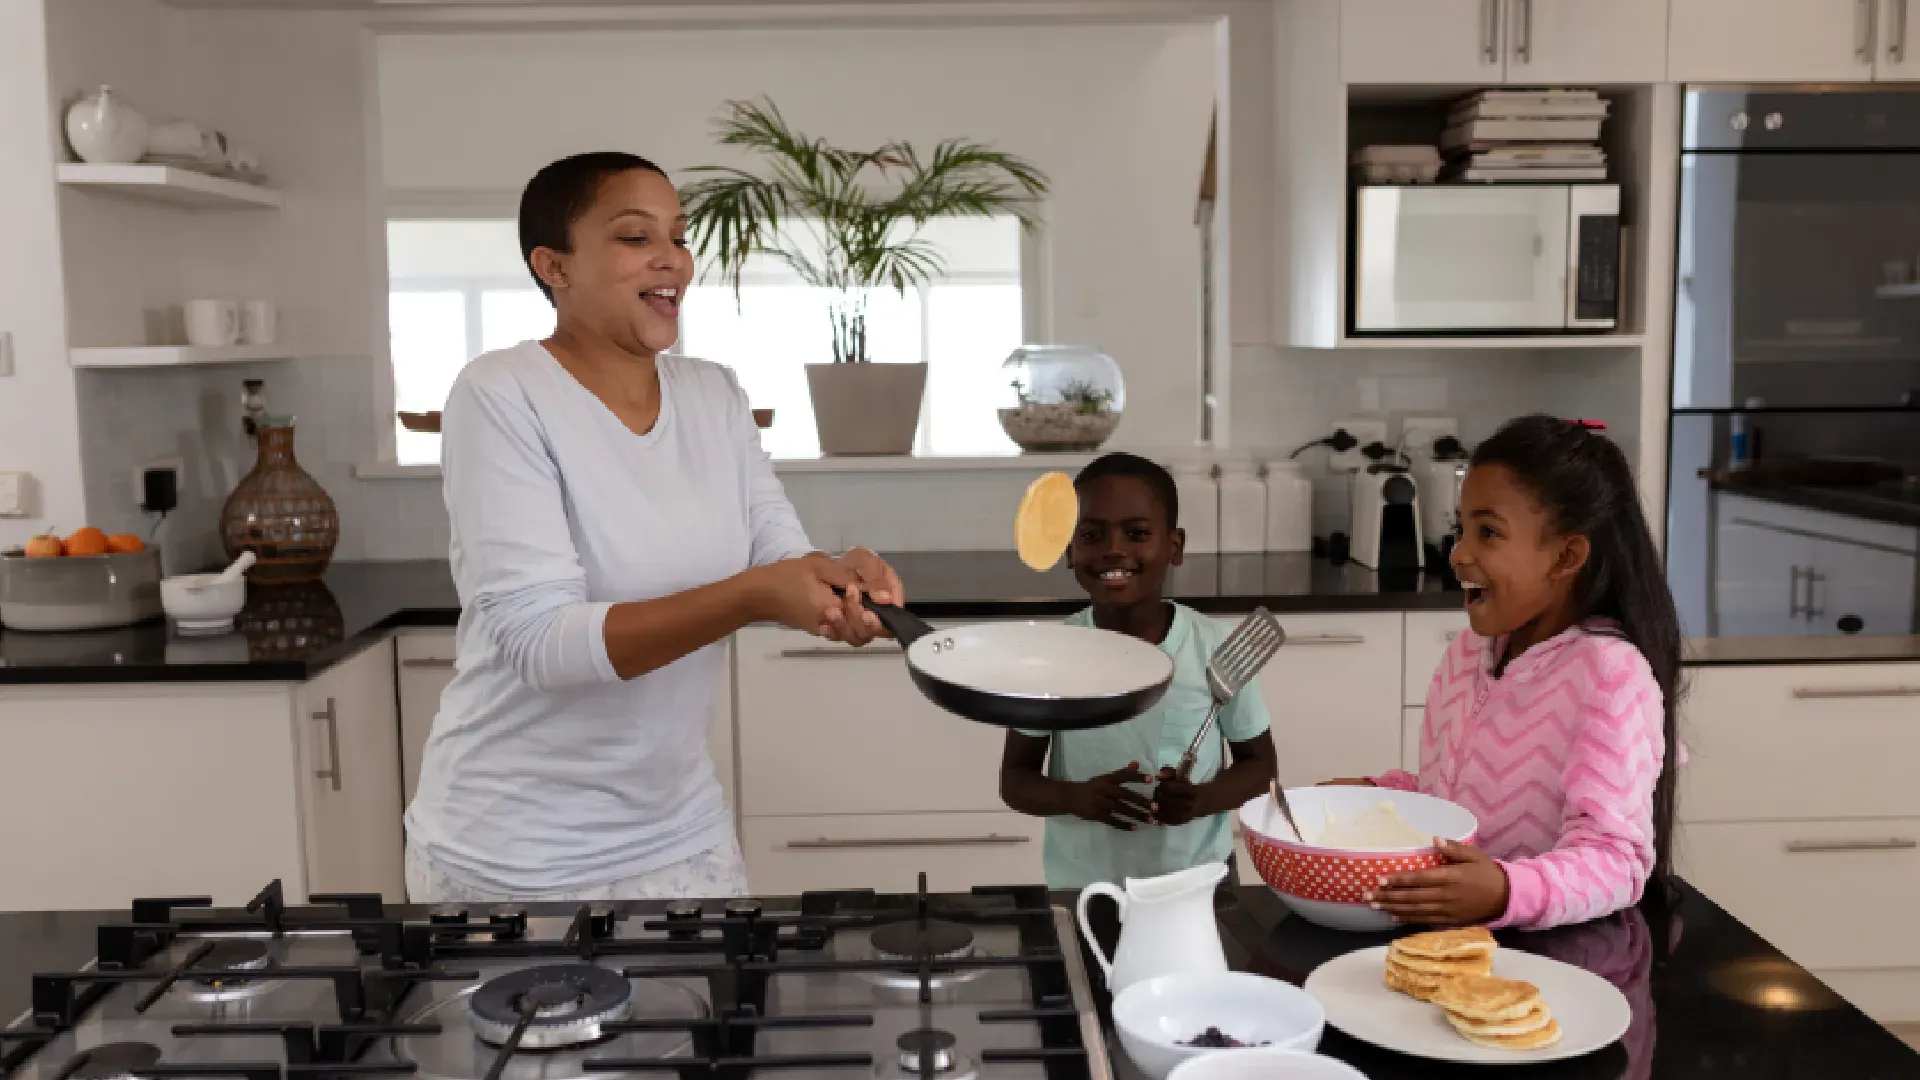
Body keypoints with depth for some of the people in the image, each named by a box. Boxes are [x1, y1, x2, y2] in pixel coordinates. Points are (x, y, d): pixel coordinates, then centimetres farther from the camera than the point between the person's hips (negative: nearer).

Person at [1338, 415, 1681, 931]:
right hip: (1451, 933, 5)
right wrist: (1375, 793, 3)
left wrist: (1505, 892, -34)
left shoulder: (1612, 673, -14)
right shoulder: (1465, 653, 7)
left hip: (1554, 947, -5)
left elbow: (1613, 859, -20)